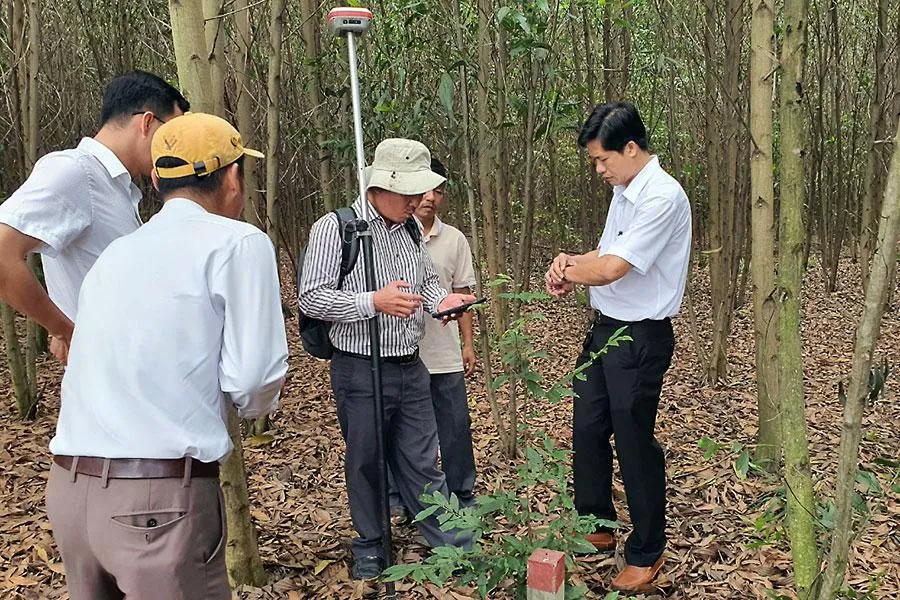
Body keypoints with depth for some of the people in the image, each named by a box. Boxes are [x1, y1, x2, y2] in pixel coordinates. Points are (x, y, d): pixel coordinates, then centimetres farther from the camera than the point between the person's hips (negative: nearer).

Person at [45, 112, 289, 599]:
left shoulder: (113, 254, 14)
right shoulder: (239, 242, -5)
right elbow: (253, 380, -11)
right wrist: (255, 405, 11)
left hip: (68, 487, 7)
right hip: (160, 499, -7)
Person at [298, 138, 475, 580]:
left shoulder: (409, 230, 7)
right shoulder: (334, 228, -12)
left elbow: (427, 279, 21)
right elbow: (310, 298, -16)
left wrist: (441, 299, -2)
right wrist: (375, 302, -26)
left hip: (411, 368, 5)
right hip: (360, 371, -5)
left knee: (421, 463, 13)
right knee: (365, 463, 13)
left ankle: (453, 544, 23)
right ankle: (369, 545, 32)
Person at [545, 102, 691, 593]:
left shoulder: (662, 198, -21)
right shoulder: (623, 191, 9)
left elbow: (610, 269, -25)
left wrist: (568, 272, -7)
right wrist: (572, 263, -2)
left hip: (640, 337, -9)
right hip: (605, 329, 9)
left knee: (635, 445, 4)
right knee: (587, 431, 16)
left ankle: (647, 553, 23)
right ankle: (598, 527, 36)